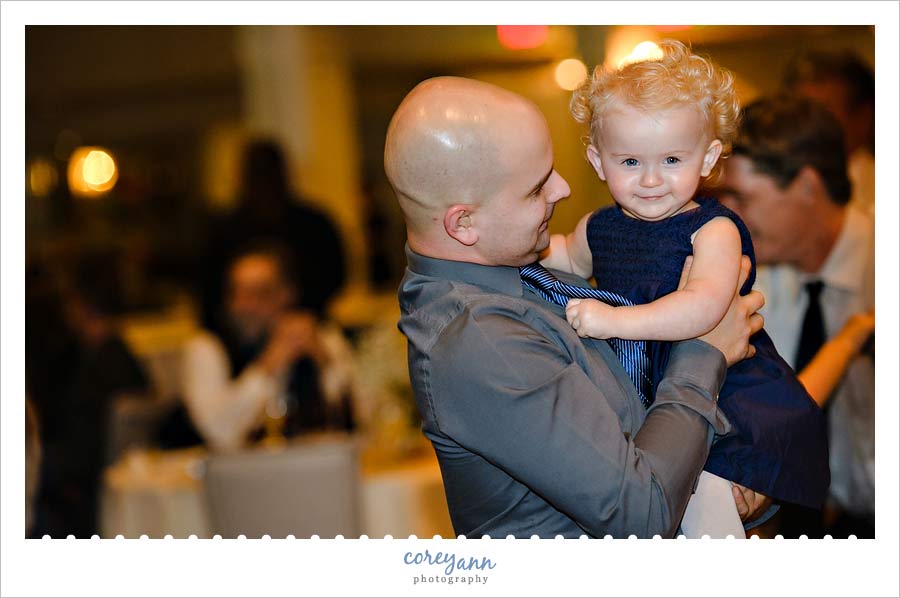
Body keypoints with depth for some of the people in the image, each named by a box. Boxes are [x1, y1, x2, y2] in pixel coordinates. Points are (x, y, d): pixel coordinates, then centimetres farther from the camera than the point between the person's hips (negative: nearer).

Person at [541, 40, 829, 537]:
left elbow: (704, 309, -37)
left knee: (705, 487, -24)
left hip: (720, 383, -7)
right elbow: (570, 257, 30)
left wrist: (614, 320, -42)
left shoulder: (714, 231, -18)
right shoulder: (600, 228, 4)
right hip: (636, 385, 7)